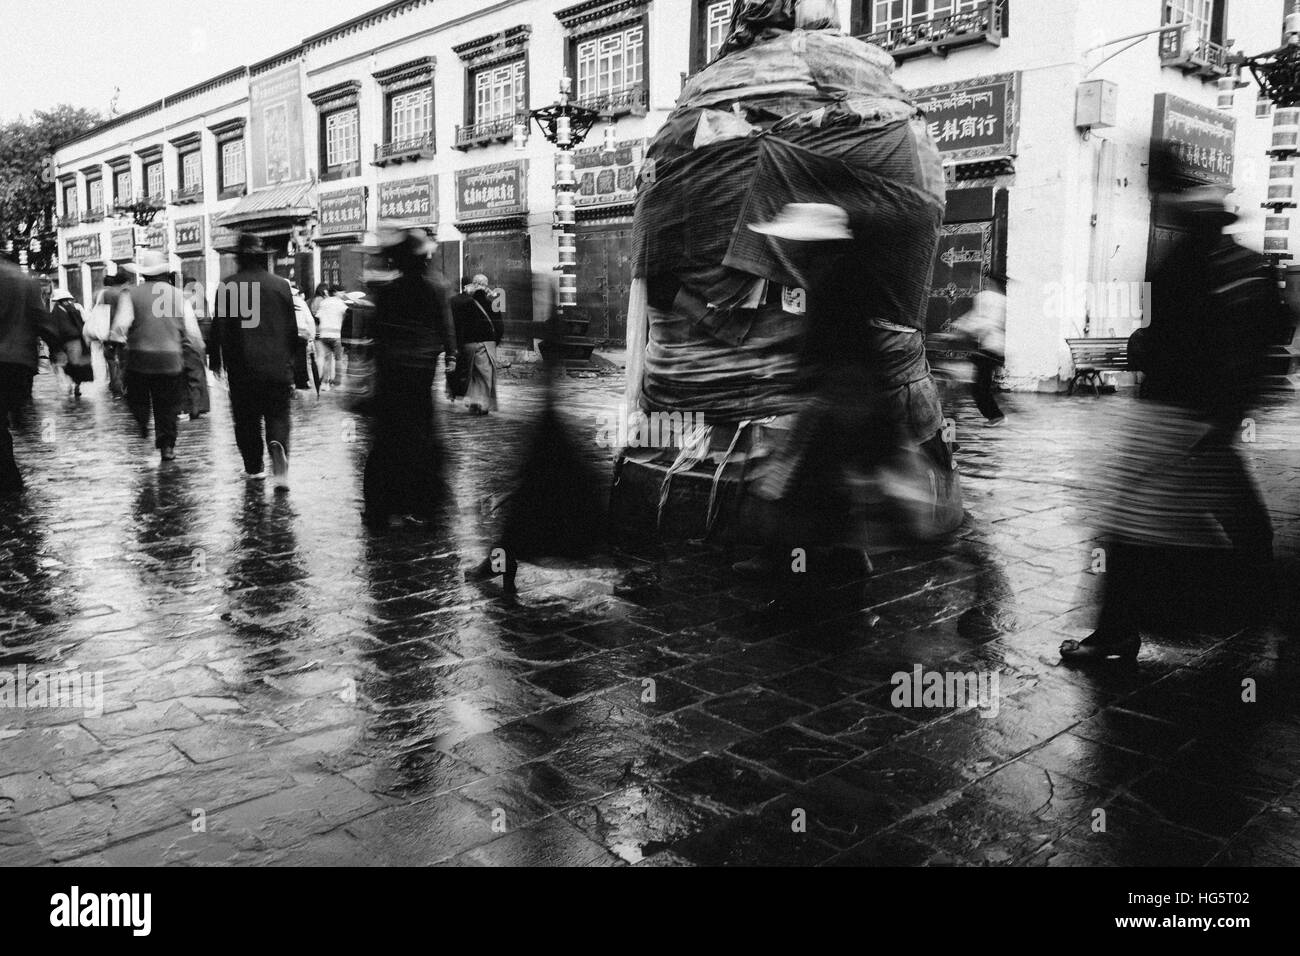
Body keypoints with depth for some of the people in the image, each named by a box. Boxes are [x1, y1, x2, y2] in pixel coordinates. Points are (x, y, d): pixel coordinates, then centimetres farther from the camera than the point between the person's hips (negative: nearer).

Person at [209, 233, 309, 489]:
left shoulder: (227, 286, -4)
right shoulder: (281, 285, 1)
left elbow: (219, 327, -1)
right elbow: (293, 329, 4)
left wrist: (215, 360, 12)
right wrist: (298, 370, 11)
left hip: (242, 367, -1)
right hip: (278, 367, 1)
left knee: (246, 418, 13)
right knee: (278, 416, 7)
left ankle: (254, 467, 18)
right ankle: (277, 445, -23)